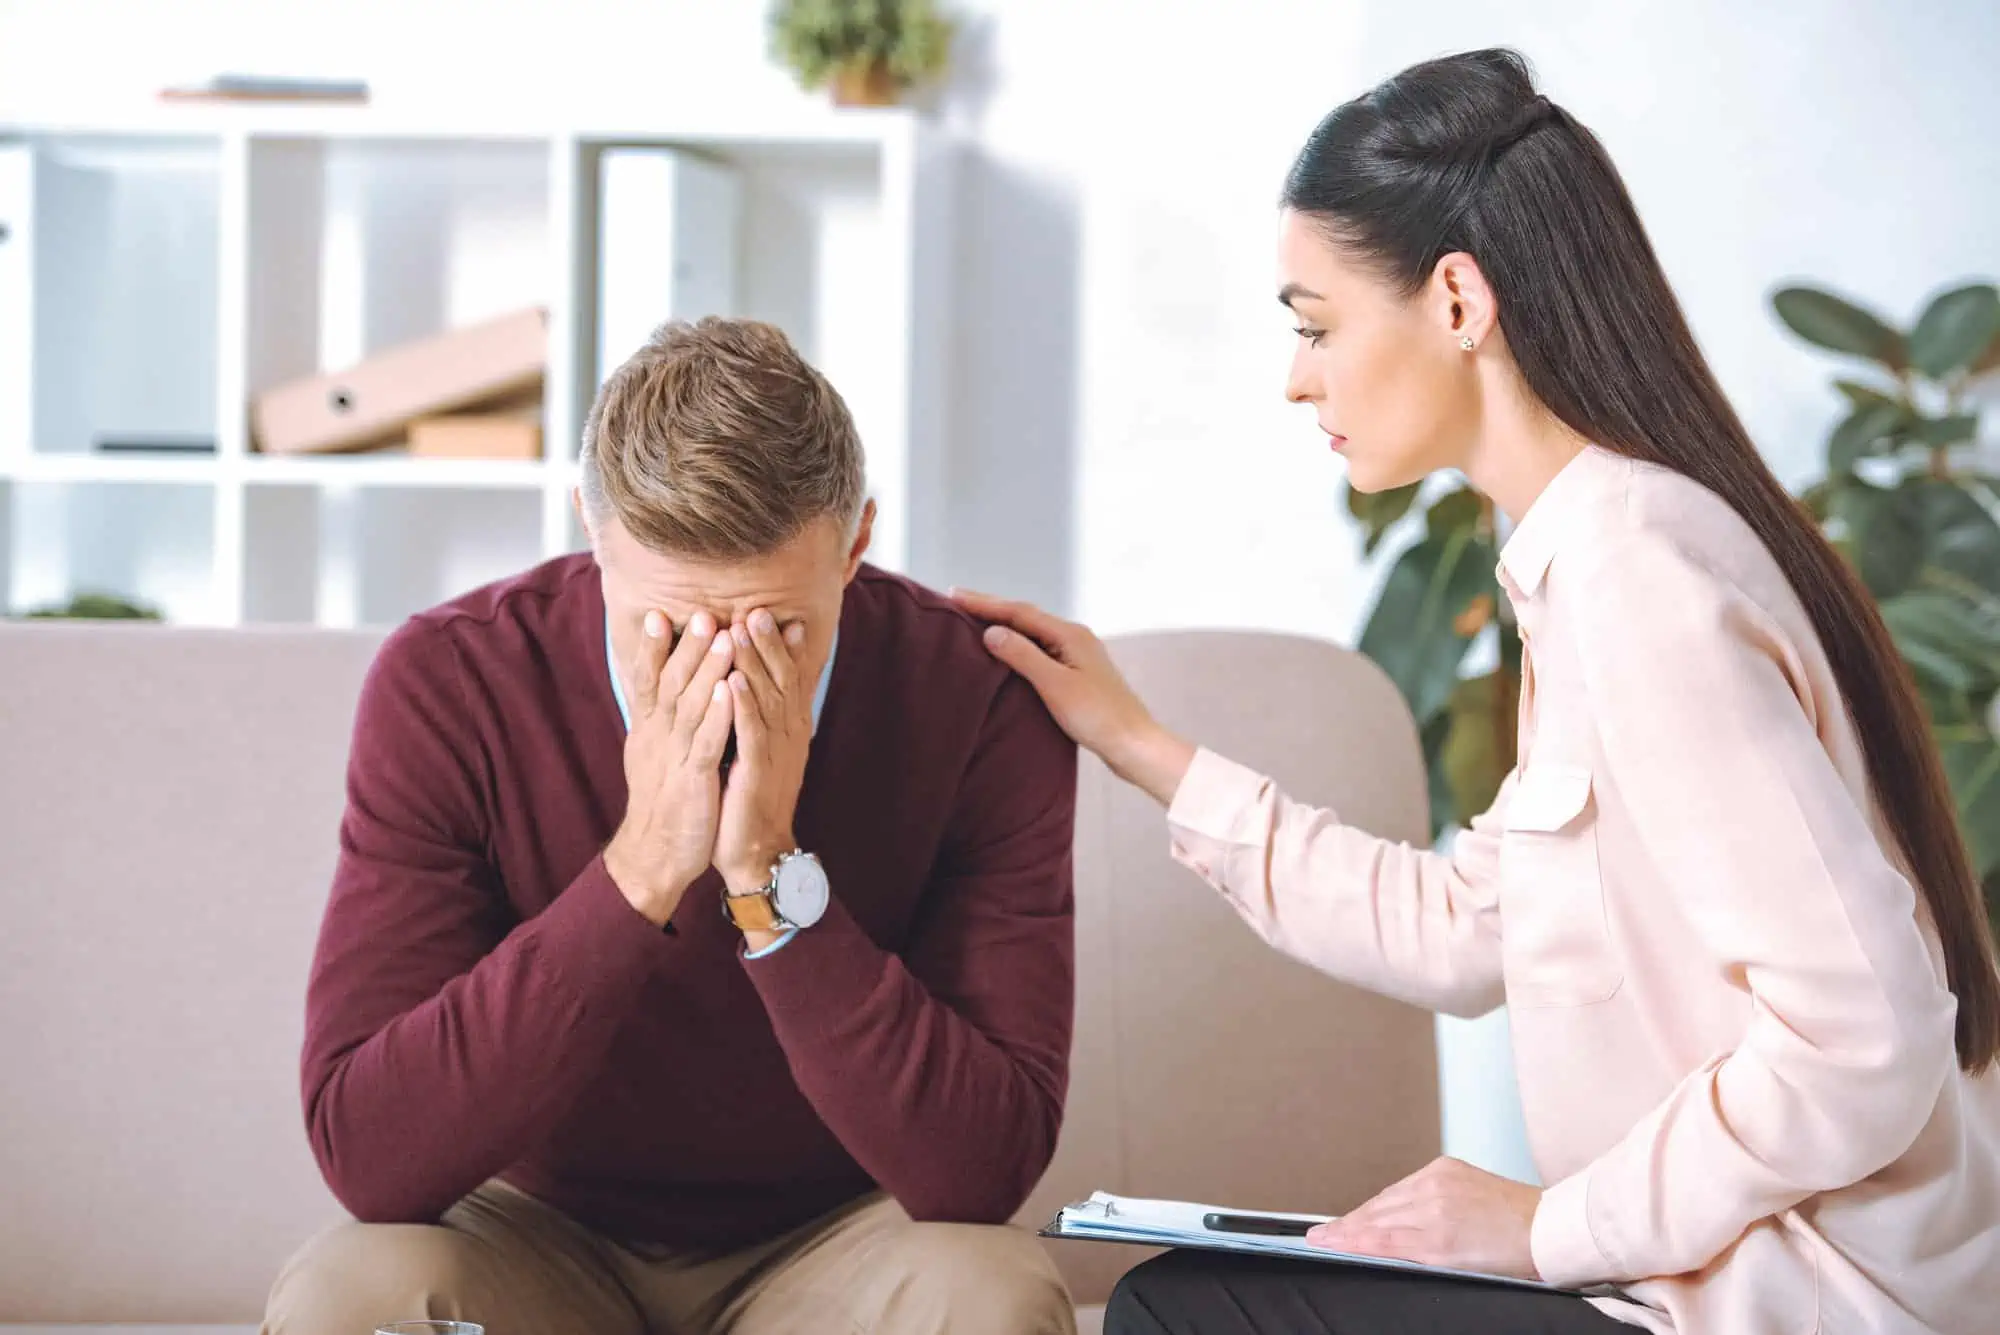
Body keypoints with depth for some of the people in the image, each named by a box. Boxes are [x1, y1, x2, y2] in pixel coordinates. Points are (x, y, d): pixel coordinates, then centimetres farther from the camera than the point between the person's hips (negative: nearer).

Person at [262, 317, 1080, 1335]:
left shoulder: (979, 700, -19)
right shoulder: (446, 687, -19)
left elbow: (984, 1170, -23)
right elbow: (367, 1158, -26)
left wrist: (773, 876, -33)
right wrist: (637, 873, -34)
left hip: (833, 1244, 1)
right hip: (546, 1237, 0)